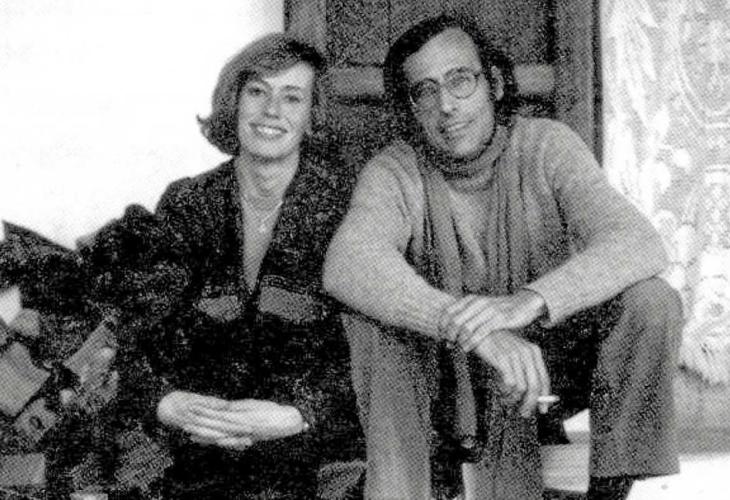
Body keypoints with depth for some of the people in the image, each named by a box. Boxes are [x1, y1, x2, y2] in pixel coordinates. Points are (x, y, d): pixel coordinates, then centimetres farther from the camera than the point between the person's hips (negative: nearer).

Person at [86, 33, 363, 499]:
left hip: (314, 456, -5)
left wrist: (296, 416, -24)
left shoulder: (342, 203, -4)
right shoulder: (187, 204, 3)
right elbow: (142, 332, -1)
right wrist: (164, 402, -21)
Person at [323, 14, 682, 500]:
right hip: (446, 373, -1)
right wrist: (468, 327, -50)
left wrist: (529, 302, -46)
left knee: (652, 301, -24)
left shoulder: (547, 146, -12)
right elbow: (347, 264, -35)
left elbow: (641, 246, -28)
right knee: (369, 313, -27)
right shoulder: (393, 173, -13)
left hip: (549, 363, 1)